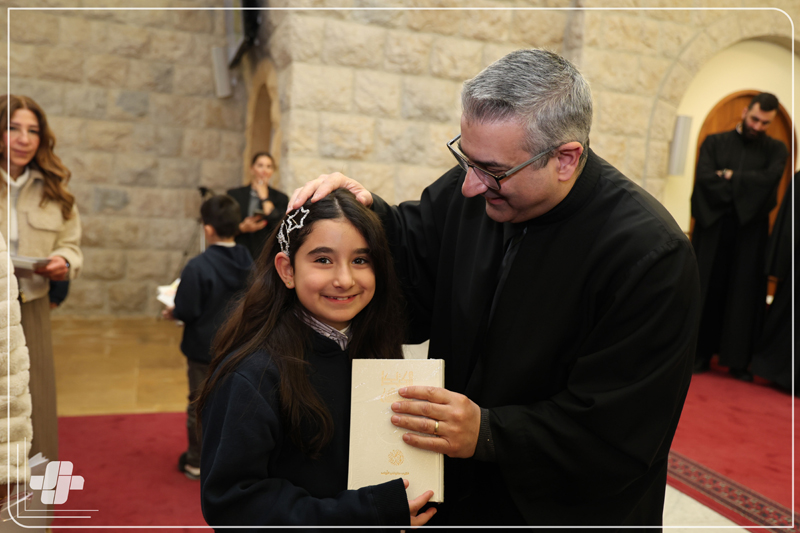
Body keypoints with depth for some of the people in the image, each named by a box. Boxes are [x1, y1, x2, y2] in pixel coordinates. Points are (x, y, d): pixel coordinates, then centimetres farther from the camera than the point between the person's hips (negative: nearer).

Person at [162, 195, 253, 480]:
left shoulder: (198, 267, -22)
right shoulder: (248, 264, -6)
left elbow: (187, 311, -19)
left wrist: (173, 313, 1)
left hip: (204, 351, -4)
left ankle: (196, 462, 27)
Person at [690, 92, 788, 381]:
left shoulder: (775, 149, 10)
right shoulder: (714, 143, 7)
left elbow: (770, 179, -10)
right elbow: (704, 177, -10)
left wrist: (730, 177, -7)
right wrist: (747, 189, -9)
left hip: (750, 232, 1)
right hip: (712, 228, -1)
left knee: (745, 293, 4)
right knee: (708, 290, 2)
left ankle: (738, 359, 12)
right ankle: (701, 353, 11)